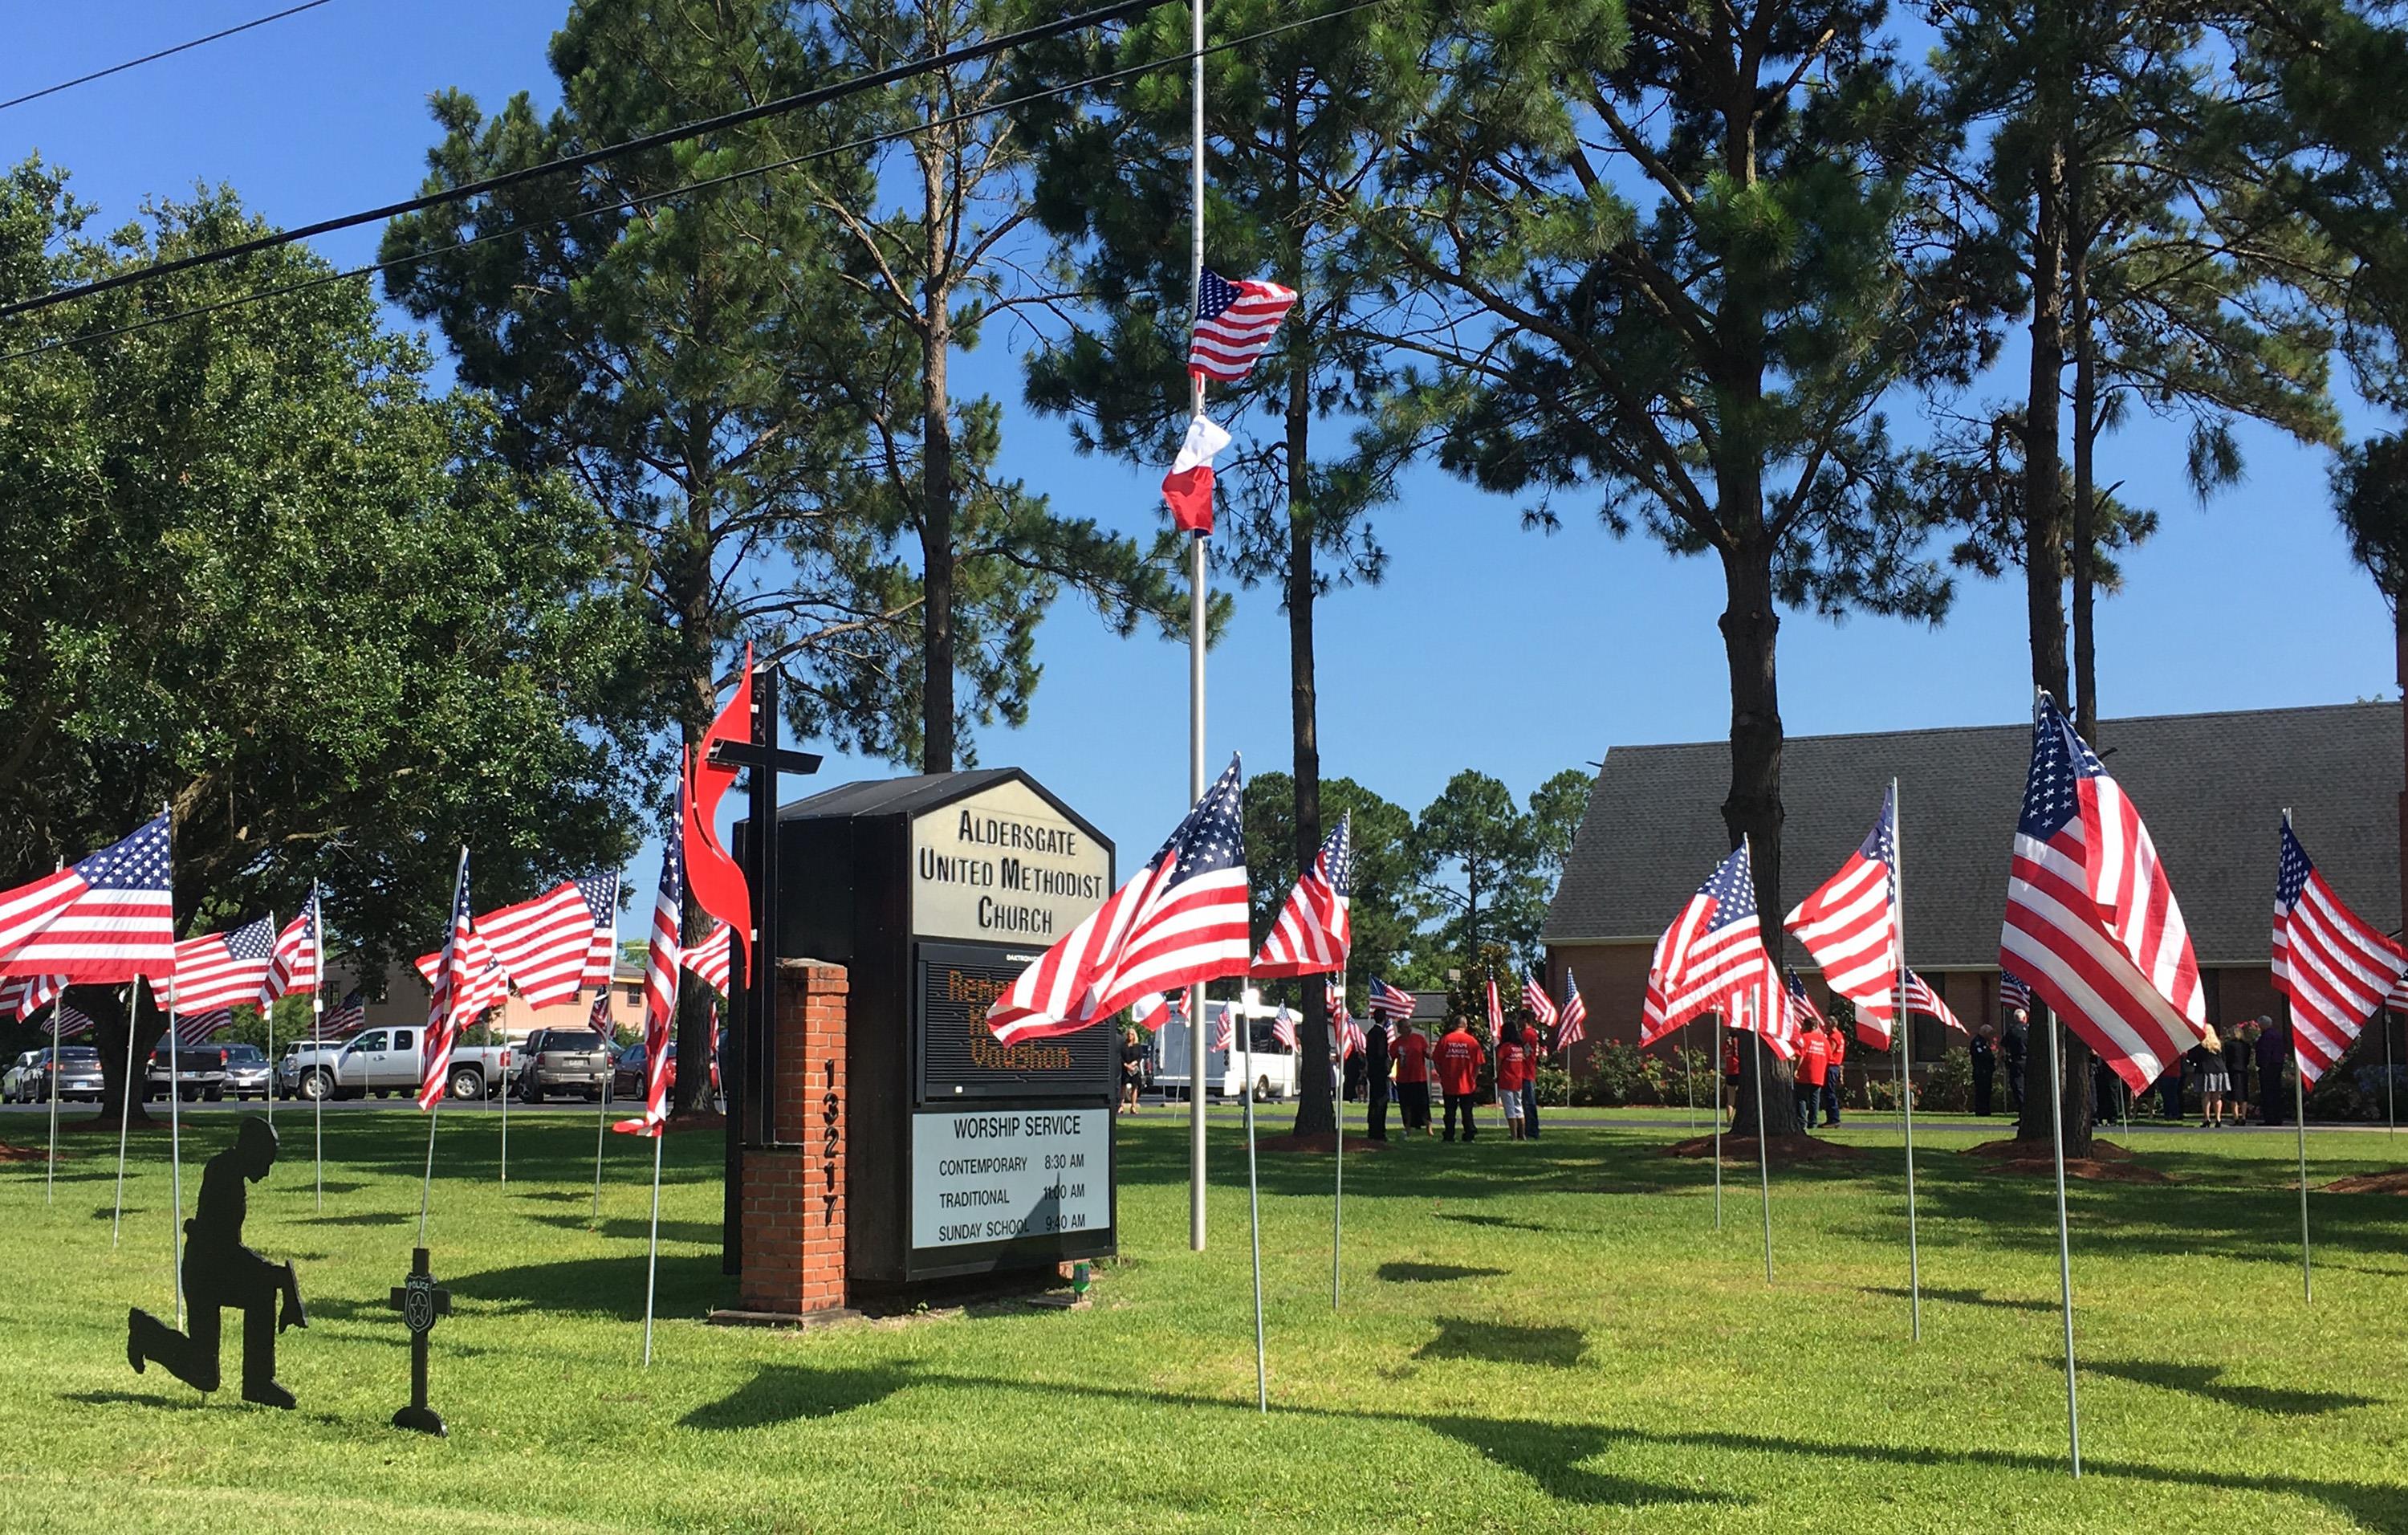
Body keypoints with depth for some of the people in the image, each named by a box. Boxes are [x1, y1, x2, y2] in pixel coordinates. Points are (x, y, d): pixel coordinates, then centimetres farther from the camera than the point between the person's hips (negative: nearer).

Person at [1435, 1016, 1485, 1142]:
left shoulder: (1444, 1040, -4)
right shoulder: (1473, 1041, -4)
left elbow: (1437, 1062, 0)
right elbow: (1478, 1064, -2)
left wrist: (1442, 1075, 13)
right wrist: (1474, 1079, 10)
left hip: (1449, 1084, 0)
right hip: (1467, 1084, 0)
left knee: (1450, 1112, 7)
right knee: (1467, 1112, 7)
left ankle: (1449, 1136, 8)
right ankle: (1469, 1135, 7)